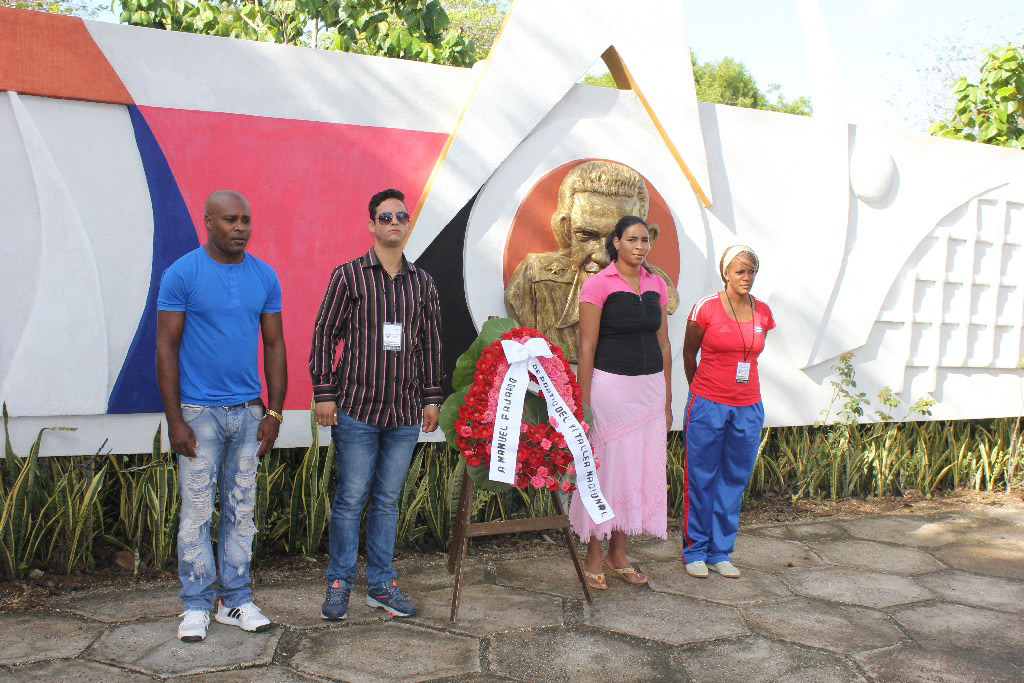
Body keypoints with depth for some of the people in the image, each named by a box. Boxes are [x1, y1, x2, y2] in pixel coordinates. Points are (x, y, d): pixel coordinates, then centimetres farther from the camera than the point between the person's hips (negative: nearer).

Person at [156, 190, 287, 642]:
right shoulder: (181, 274, -5)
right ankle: (196, 605, 16)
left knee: (242, 510, 10)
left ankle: (236, 600, 21)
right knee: (197, 511, 2)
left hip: (248, 412, 4)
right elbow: (166, 348, -6)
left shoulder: (265, 277, 5)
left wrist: (274, 413, 3)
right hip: (199, 412, -3)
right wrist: (174, 420, -10)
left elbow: (274, 346, 9)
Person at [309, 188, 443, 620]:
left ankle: (381, 584, 22)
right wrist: (323, 392, -5)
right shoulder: (348, 275, 0)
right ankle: (339, 584, 18)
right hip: (356, 408, -3)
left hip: (405, 412, 3)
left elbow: (431, 344, 14)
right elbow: (324, 334, 0)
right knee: (351, 499, 3)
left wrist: (432, 397, 11)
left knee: (387, 500, 11)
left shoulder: (422, 283, 11)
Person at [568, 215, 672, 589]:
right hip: (610, 386, -6)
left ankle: (618, 555, 24)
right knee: (605, 467, 1)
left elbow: (663, 343, 14)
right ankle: (594, 558, 16)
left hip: (650, 387, 6)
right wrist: (583, 404, -11)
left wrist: (667, 399, 12)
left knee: (638, 469, 10)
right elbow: (586, 347, -8)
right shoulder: (598, 284, -7)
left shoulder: (656, 285, 10)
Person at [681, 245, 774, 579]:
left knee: (734, 480, 10)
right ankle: (695, 551, 19)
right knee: (701, 479, 4)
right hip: (708, 406, -4)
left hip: (748, 408, 4)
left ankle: (720, 552, 23)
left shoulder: (763, 312, 4)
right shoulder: (706, 307, -8)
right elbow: (689, 353, 5)